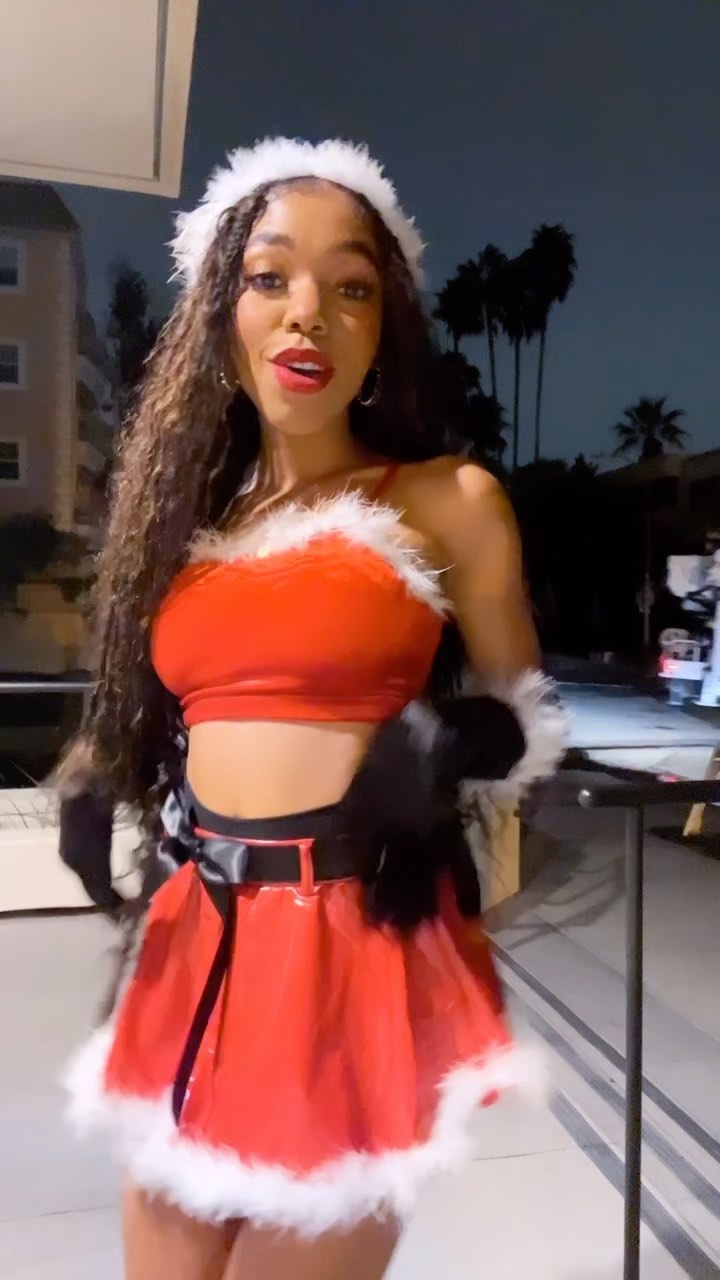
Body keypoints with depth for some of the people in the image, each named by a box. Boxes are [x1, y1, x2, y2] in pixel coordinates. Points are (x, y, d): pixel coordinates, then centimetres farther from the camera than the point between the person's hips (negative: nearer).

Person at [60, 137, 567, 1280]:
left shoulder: (452, 502, -4)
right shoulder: (188, 514, 9)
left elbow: (525, 714, 3)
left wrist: (447, 745, -17)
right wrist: (97, 775, -1)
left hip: (357, 942, -4)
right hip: (196, 941, 5)